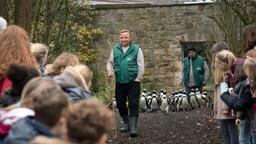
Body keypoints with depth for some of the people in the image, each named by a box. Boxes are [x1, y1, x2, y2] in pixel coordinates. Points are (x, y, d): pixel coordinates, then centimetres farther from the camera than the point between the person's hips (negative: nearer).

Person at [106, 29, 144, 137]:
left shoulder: (136, 49, -3)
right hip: (119, 82, 4)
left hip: (133, 82, -4)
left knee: (133, 104, -8)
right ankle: (127, 124, 28)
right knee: (120, 104, 11)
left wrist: (138, 79, -8)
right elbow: (110, 62, 15)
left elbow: (141, 66, -3)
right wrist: (110, 70, -5)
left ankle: (133, 127, -6)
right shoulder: (115, 49, 6)